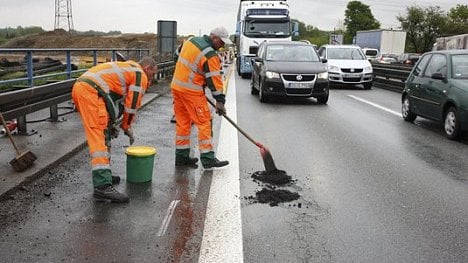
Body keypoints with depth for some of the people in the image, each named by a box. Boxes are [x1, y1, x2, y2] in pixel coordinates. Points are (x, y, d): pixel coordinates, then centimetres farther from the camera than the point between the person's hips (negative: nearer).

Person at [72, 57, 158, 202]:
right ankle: (102, 187, -20)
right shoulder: (140, 76, 5)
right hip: (90, 91, -10)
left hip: (79, 87, 10)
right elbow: (132, 105, 5)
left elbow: (119, 100, 33)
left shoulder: (127, 68, 32)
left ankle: (103, 175, 28)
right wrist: (127, 127, 20)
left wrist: (113, 124, 31)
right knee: (99, 137, -14)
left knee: (103, 134, 19)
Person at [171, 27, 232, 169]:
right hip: (191, 91, -9)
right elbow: (214, 79, -15)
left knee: (183, 122, 13)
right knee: (204, 122, -3)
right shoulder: (210, 55, -16)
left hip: (176, 86, 9)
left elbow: (178, 56, 22)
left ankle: (181, 157, 18)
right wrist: (220, 101, -10)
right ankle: (207, 158, -3)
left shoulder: (192, 40, 10)